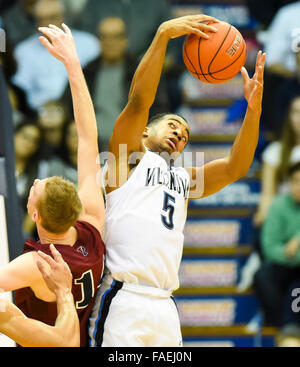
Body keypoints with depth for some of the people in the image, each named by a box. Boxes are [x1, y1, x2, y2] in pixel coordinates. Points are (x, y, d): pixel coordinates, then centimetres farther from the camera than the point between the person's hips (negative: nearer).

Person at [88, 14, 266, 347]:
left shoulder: (184, 179, 26)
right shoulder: (132, 156, 11)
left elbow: (235, 167, 12)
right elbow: (139, 100, -4)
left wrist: (253, 108, -1)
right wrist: (163, 34, -14)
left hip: (164, 306, 6)